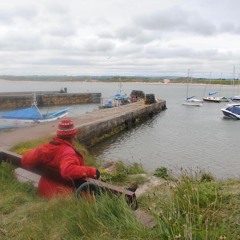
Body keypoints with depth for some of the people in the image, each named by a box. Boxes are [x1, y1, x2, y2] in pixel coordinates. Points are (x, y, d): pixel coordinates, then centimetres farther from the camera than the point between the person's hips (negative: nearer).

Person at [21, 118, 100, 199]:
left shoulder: (46, 148, 0)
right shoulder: (68, 152, -20)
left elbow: (25, 160, 5)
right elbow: (68, 171, -38)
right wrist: (91, 171, -28)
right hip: (63, 195, -8)